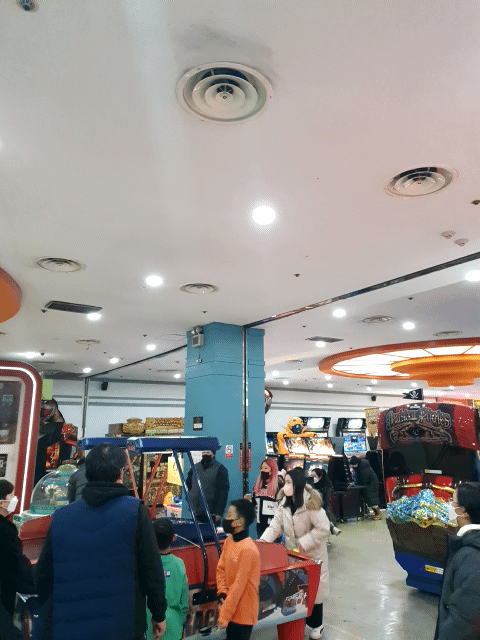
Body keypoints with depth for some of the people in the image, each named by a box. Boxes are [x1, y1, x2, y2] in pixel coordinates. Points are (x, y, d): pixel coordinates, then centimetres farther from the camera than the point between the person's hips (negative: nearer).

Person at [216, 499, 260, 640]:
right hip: (232, 610, 7)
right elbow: (221, 569, 9)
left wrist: (223, 616, -18)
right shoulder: (228, 541, 0)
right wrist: (222, 593, -6)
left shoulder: (248, 550, -25)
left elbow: (239, 586, -23)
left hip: (243, 613, -7)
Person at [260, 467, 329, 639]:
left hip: (312, 554, -5)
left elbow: (323, 528, -25)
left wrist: (304, 543, -24)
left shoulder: (311, 503, -25)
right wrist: (264, 539, -17)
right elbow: (276, 525, -3)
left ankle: (316, 625, 29)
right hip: (292, 553, 5)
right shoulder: (284, 502, -5)